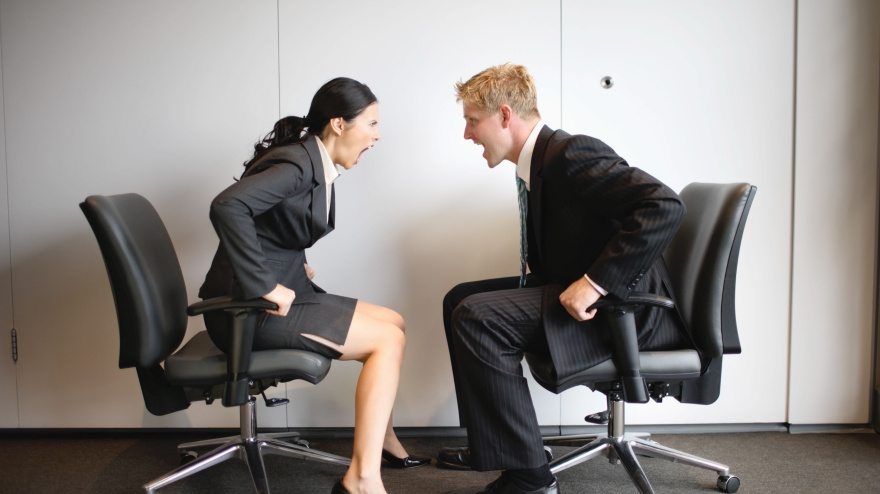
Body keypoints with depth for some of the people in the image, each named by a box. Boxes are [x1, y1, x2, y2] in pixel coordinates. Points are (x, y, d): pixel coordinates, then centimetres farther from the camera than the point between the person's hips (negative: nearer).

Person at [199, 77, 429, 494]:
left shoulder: (317, 164, 10)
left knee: (392, 323, 10)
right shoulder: (297, 163, -18)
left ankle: (382, 444, 21)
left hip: (282, 291, 9)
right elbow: (227, 207, -34)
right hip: (249, 307, -9)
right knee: (388, 340, -13)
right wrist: (264, 288, -30)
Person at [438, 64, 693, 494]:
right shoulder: (537, 161, 11)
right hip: (575, 290, 10)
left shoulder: (571, 153, -18)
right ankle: (490, 445, 17)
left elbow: (664, 207, -29)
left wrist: (595, 282, -30)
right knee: (459, 299, 12)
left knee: (476, 317, -23)